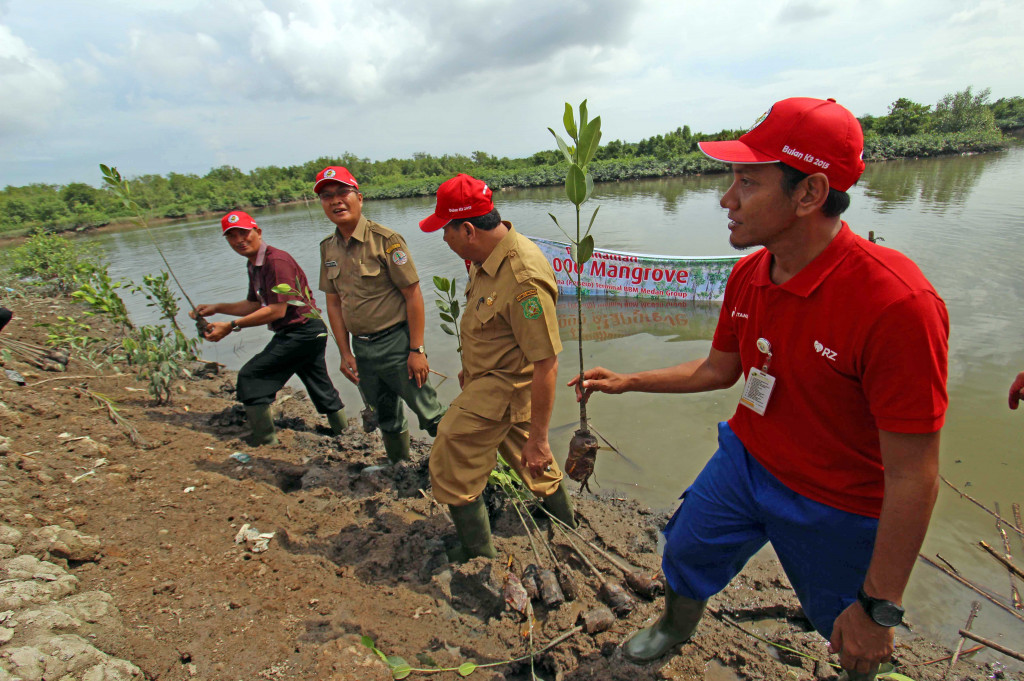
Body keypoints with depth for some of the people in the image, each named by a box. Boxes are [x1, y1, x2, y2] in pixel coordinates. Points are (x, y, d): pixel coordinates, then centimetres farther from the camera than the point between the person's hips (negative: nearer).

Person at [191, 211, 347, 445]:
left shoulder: (277, 261, -18)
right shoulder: (253, 265, 14)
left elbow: (277, 310, -22)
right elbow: (255, 305, 20)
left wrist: (231, 326, -20)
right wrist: (217, 308, 11)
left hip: (301, 333, -10)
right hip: (309, 333, 10)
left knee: (250, 376, -5)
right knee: (321, 389, 16)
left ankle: (264, 440, 3)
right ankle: (344, 432, 27)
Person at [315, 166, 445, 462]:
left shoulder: (385, 240, -14)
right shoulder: (328, 248, 5)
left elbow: (413, 296, -15)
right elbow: (333, 302, 10)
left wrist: (417, 350, -17)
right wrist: (345, 352, 6)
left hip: (396, 343, -6)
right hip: (361, 348, 6)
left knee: (431, 415, 2)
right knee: (387, 419, 22)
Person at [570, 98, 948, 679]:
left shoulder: (897, 303, -32)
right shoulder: (749, 275, -9)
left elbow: (914, 478, -26)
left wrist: (879, 609, -19)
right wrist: (627, 382, 4)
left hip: (836, 510, -5)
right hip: (745, 463, 6)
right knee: (686, 554, 23)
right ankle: (677, 627, 55)